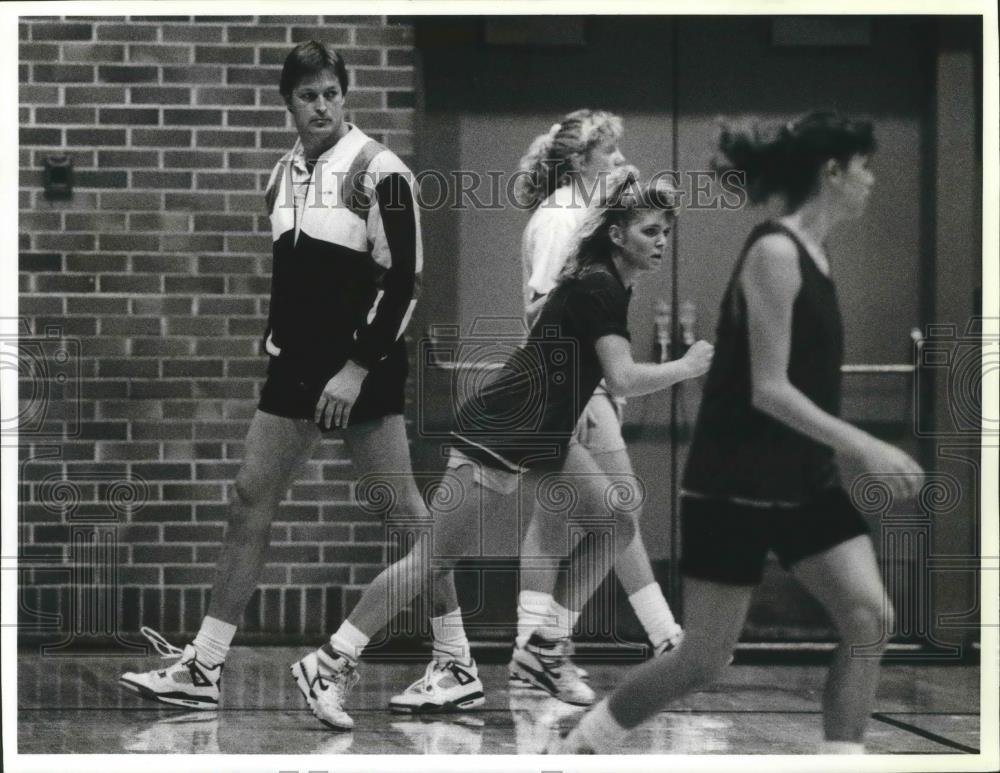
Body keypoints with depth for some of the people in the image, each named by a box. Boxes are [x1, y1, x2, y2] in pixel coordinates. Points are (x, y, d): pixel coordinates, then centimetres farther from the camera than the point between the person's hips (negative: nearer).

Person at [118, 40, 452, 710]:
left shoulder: (378, 171, -12)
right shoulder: (286, 174, 11)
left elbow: (403, 279, -15)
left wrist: (357, 368, -18)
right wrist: (279, 339, 15)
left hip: (363, 370, -7)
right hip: (297, 367, 7)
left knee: (399, 507, -5)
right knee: (251, 498, 5)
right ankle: (204, 668, 8)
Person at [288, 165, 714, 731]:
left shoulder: (611, 284, 9)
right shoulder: (597, 288, -19)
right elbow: (624, 378, -28)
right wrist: (687, 367, -16)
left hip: (545, 439, 10)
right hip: (497, 436, -10)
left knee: (615, 526, 5)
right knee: (437, 559, -10)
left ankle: (547, 647, 12)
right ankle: (328, 664, -7)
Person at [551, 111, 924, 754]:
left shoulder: (813, 252, 8)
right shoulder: (775, 253, -19)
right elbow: (767, 389, -23)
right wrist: (863, 448, -25)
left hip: (804, 479, 8)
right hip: (736, 486, -8)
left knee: (870, 618, -7)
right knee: (704, 661, 1)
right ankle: (573, 752, 20)